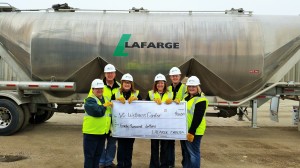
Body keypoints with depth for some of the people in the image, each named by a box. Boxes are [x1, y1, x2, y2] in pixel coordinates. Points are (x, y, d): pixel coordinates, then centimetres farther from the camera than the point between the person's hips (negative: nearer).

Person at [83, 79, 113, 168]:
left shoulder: (106, 99, 13)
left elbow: (111, 112, 23)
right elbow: (97, 112, -27)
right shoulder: (90, 100, -11)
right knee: (89, 155, 2)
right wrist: (105, 106, -11)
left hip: (103, 132, 7)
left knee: (98, 154, 17)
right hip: (91, 132, -7)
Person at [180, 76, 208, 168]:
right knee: (185, 152, 19)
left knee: (193, 153, -1)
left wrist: (191, 132, -24)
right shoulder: (186, 96, 12)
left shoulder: (201, 100, -17)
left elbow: (197, 118, -22)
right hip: (184, 130, 9)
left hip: (193, 131, -9)